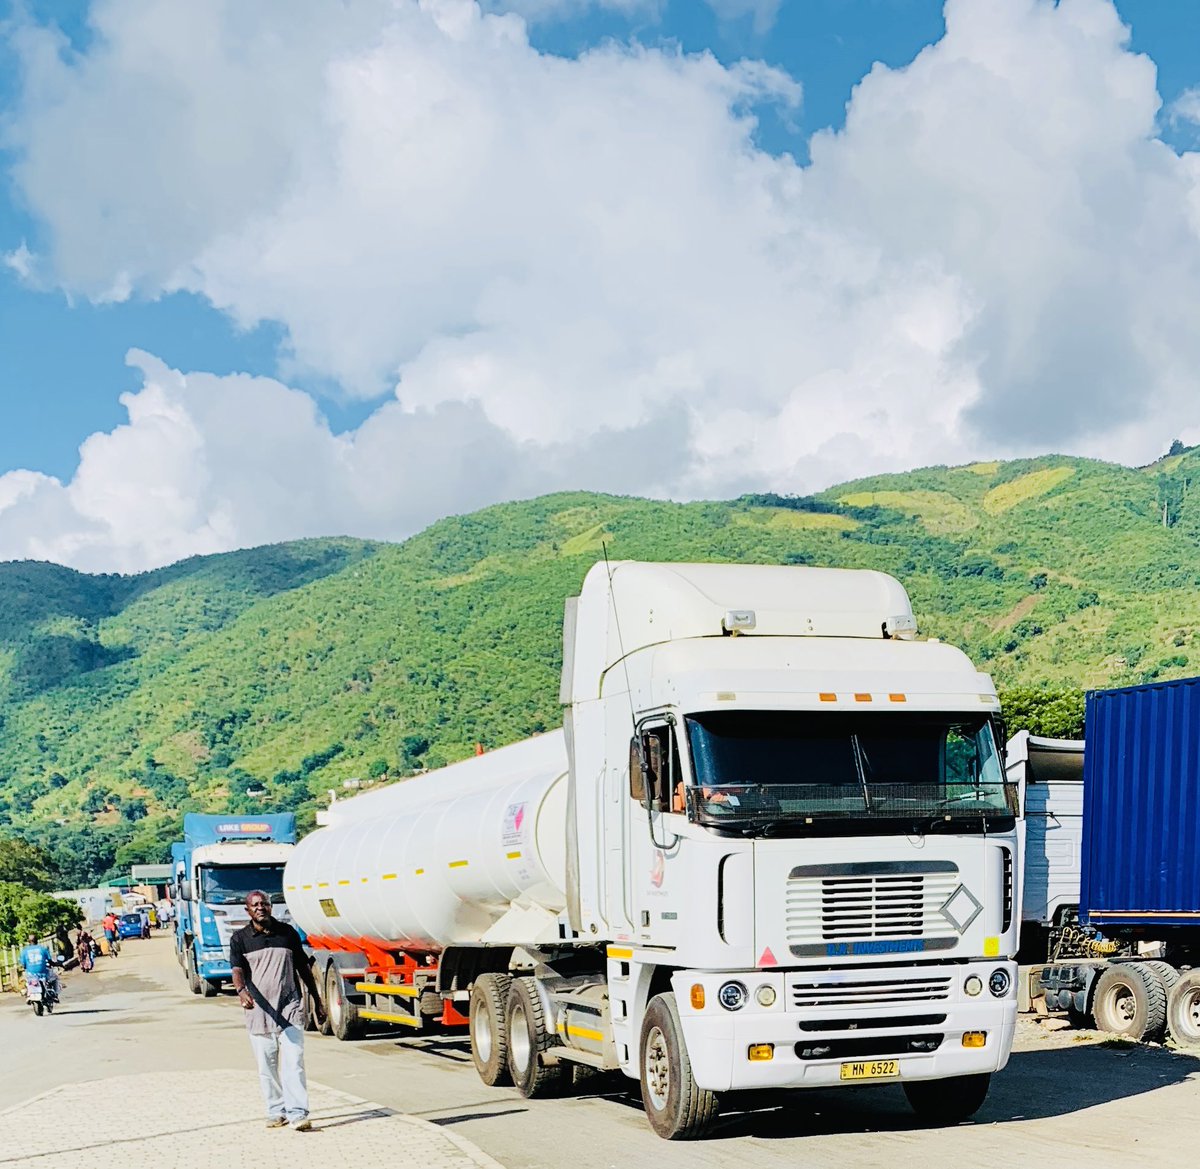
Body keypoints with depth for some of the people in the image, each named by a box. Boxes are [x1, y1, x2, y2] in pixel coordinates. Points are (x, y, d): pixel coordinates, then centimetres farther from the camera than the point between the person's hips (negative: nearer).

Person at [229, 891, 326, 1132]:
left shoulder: (287, 932, 8)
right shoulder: (240, 939, 3)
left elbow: (303, 967, 15)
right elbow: (237, 970, -13)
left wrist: (317, 1001, 16)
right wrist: (242, 991, -34)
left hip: (290, 1008, 0)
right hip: (259, 1011, 0)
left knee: (293, 1062, -10)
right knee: (267, 1067, 6)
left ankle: (297, 1114, -13)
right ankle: (276, 1112, 17)